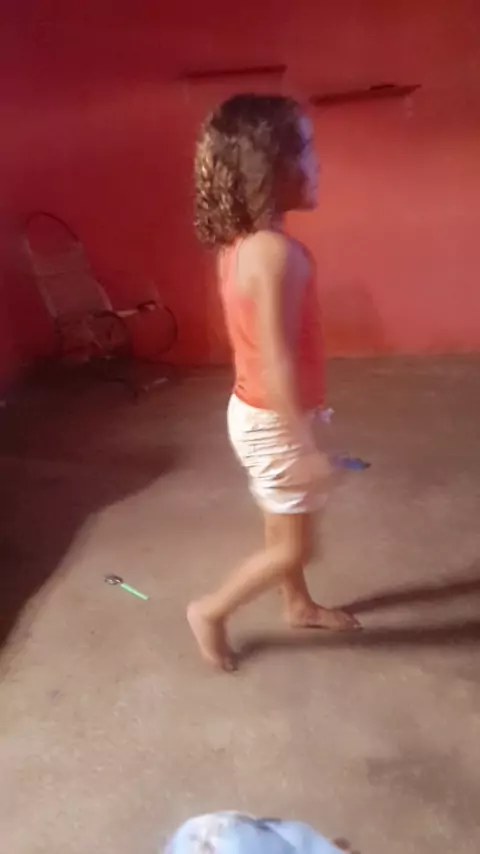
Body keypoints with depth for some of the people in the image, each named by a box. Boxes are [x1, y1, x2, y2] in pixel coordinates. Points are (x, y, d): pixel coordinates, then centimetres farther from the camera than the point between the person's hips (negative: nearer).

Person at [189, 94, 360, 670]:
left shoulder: (239, 243, 1)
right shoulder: (278, 253, -27)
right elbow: (278, 362, -29)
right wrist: (305, 447, -21)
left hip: (259, 411, 9)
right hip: (273, 422, -9)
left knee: (285, 527, 25)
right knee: (294, 547, 10)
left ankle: (299, 606, 47)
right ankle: (211, 612, 27)